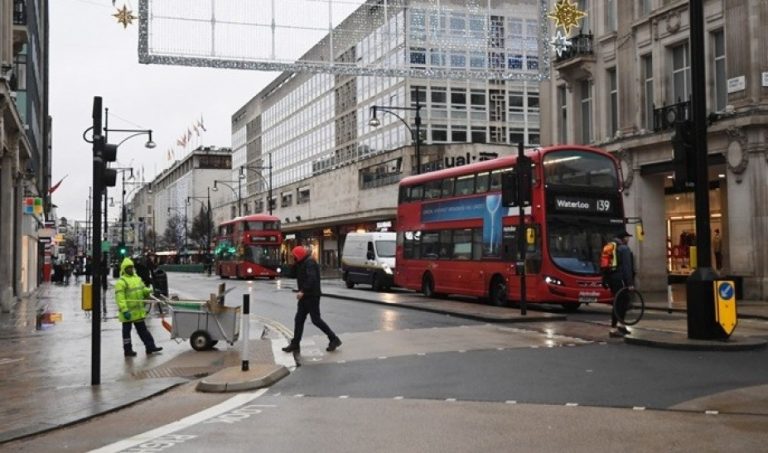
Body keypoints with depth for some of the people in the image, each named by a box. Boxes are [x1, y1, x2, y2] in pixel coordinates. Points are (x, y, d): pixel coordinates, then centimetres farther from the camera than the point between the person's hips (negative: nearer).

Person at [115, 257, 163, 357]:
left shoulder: (137, 278, 12)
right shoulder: (121, 282, -15)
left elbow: (143, 289, 19)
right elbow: (120, 298, -21)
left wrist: (149, 291, -5)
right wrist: (124, 310, -27)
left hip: (138, 311, 8)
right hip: (128, 312, -8)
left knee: (142, 329, 14)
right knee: (127, 330, 5)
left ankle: (150, 346, 21)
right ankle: (127, 350, 14)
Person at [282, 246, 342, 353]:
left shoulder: (309, 263, -16)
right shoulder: (303, 263, 17)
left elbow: (311, 279, -29)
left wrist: (303, 291, -34)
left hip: (312, 296, -10)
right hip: (305, 296, 10)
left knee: (316, 319, -6)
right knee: (299, 319, 8)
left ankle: (334, 339, 3)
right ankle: (295, 344, 11)